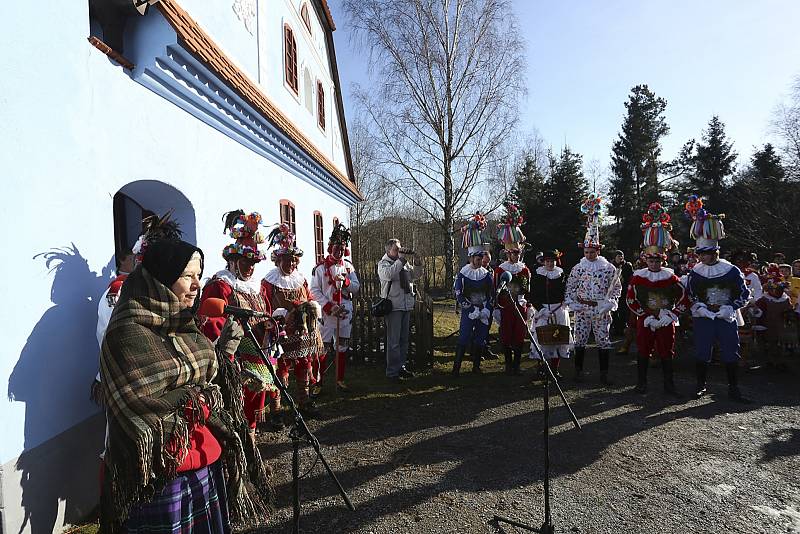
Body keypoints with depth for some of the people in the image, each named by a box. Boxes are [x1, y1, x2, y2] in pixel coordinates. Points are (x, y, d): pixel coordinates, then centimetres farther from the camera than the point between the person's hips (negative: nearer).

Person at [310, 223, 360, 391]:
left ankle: (340, 380, 24)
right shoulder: (320, 268, -4)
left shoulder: (349, 266, 9)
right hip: (325, 314, -4)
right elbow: (314, 291, -7)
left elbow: (356, 288, 6)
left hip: (345, 314, 4)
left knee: (342, 348, 12)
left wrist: (345, 281, -14)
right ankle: (318, 383, 8)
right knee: (322, 349, -3)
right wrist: (330, 307, -15)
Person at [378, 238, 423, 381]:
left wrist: (417, 262, -3)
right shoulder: (383, 263, -2)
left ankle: (401, 366, 26)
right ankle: (392, 371, 4)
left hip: (406, 306, 7)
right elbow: (388, 274, -23)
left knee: (404, 339, 14)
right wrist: (402, 260, -22)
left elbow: (416, 274, 14)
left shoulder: (405, 263, 16)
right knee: (393, 341, -4)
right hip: (393, 307, -6)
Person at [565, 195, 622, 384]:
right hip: (582, 311, 1)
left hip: (602, 312, 0)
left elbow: (617, 287, 8)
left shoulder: (609, 267, 1)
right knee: (580, 341, 5)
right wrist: (573, 304, -3)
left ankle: (604, 373, 14)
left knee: (603, 341, 4)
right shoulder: (578, 268, 3)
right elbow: (569, 287, 7)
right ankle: (578, 371, 17)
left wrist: (609, 303, -3)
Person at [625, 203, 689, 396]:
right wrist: (646, 316, -10)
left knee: (667, 353, 7)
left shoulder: (671, 277, -1)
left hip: (666, 322, 0)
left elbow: (684, 300, 2)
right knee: (643, 352, 6)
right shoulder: (638, 277, -2)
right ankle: (641, 384, 16)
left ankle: (669, 385, 19)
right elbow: (631, 300, -2)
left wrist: (670, 316, -9)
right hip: (644, 321, 0)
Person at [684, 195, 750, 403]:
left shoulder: (732, 270, -2)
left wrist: (729, 308, -12)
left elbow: (744, 294, 1)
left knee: (730, 353, 5)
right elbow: (690, 295, 7)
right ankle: (701, 385, 18)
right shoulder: (695, 272, 1)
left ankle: (734, 389, 16)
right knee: (701, 353, 5)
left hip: (727, 318, -1)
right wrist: (700, 307, -10)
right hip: (703, 318, 1)